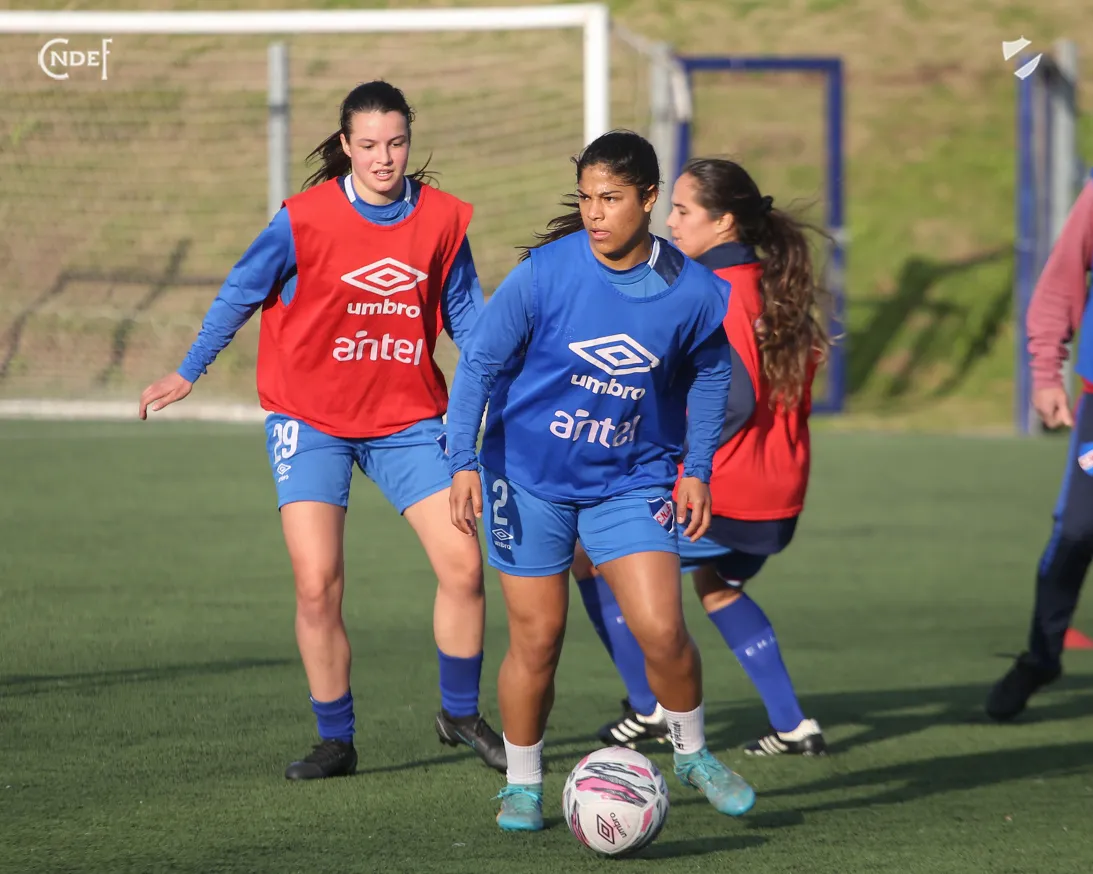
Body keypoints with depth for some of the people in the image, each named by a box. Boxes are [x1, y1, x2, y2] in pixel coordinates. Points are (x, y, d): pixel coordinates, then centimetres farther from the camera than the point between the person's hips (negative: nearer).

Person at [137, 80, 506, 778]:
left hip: (406, 419, 2)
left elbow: (464, 311, 11)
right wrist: (189, 373, 11)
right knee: (318, 586, -10)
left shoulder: (442, 218, -3)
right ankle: (336, 741, 6)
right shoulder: (306, 218, -11)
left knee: (463, 564, -7)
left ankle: (461, 714, 15)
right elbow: (241, 293, 3)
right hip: (312, 421, -2)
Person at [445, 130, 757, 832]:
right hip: (531, 481, -1)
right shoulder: (546, 272, -16)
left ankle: (693, 754, 16)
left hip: (632, 483, 1)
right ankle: (523, 785, 22)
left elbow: (709, 375, 9)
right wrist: (464, 463, -13)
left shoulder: (692, 292, -11)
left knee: (662, 630, -11)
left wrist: (698, 469, 8)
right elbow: (480, 364, -7)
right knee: (537, 640, 3)